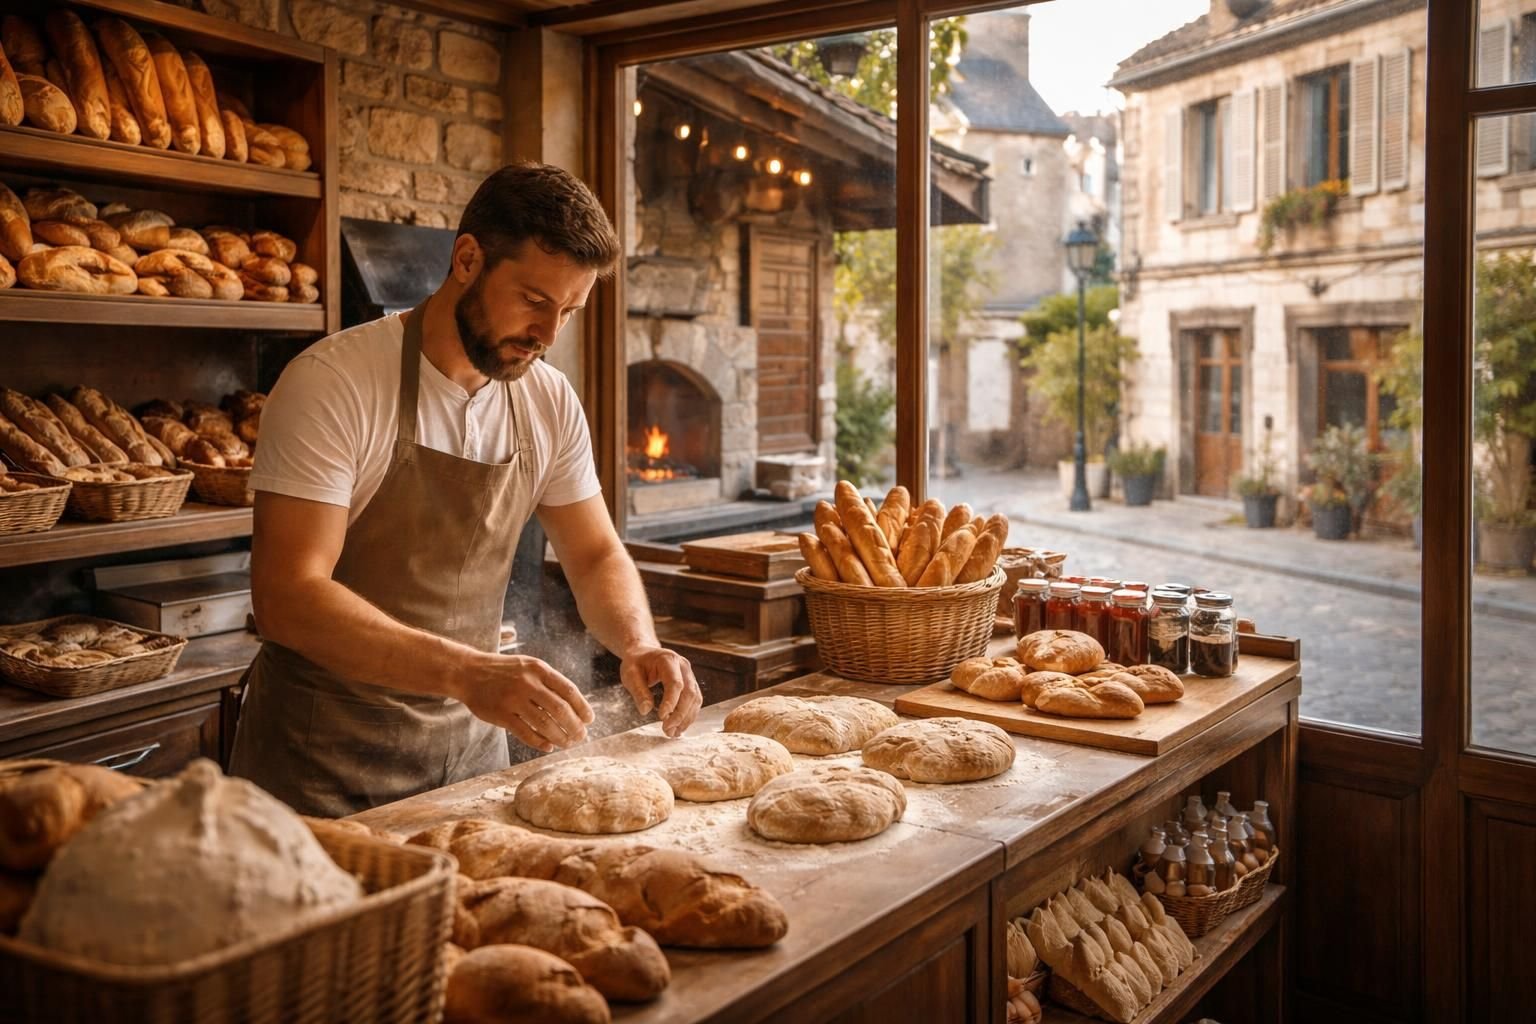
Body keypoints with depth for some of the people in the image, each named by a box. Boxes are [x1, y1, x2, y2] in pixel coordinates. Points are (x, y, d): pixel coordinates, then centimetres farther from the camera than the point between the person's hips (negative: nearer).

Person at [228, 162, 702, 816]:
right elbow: (286, 597, -25)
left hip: (471, 746, 5)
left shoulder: (551, 403, -1)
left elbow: (596, 555, 9)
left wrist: (638, 644, -13)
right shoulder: (333, 383, -18)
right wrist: (468, 672, -36)